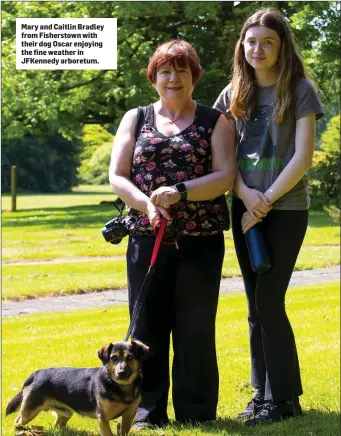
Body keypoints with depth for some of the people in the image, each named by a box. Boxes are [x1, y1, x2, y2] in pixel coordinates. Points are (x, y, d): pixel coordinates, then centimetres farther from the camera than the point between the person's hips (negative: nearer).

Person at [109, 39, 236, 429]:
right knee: (147, 324, 3)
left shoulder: (214, 122, 6)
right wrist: (146, 204, -14)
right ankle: (147, 410, 12)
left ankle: (196, 412, 10)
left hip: (201, 240, -1)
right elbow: (117, 177, 4)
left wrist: (179, 192, -18)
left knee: (196, 327, 1)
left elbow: (225, 176, -4)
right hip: (147, 238, 2)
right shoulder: (135, 120, 11)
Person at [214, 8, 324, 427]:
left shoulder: (300, 90, -5)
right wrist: (245, 194, -11)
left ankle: (284, 397, 2)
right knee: (256, 305, 8)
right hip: (244, 210, 5)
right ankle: (263, 390, 17)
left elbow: (303, 157, -11)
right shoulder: (234, 94, 8)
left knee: (269, 302, -8)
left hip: (286, 209, -5)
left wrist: (266, 201, -14)